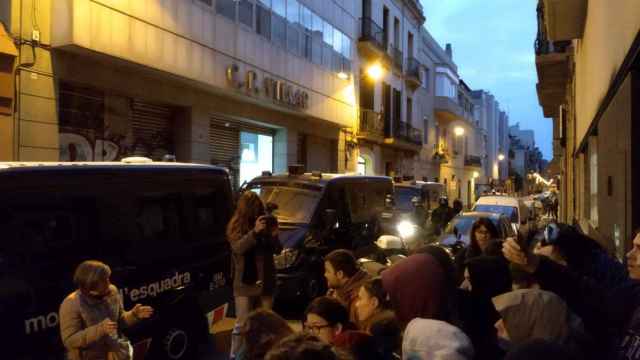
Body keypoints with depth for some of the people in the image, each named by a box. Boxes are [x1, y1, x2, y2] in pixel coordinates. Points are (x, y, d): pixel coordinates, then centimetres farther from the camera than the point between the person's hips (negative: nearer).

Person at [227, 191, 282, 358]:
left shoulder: (264, 224, 4)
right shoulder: (236, 226, -4)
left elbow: (277, 250, 4)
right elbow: (238, 248, -20)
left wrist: (274, 235, -16)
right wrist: (255, 231, -33)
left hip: (265, 281, 4)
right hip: (245, 283, -3)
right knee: (242, 324, -2)